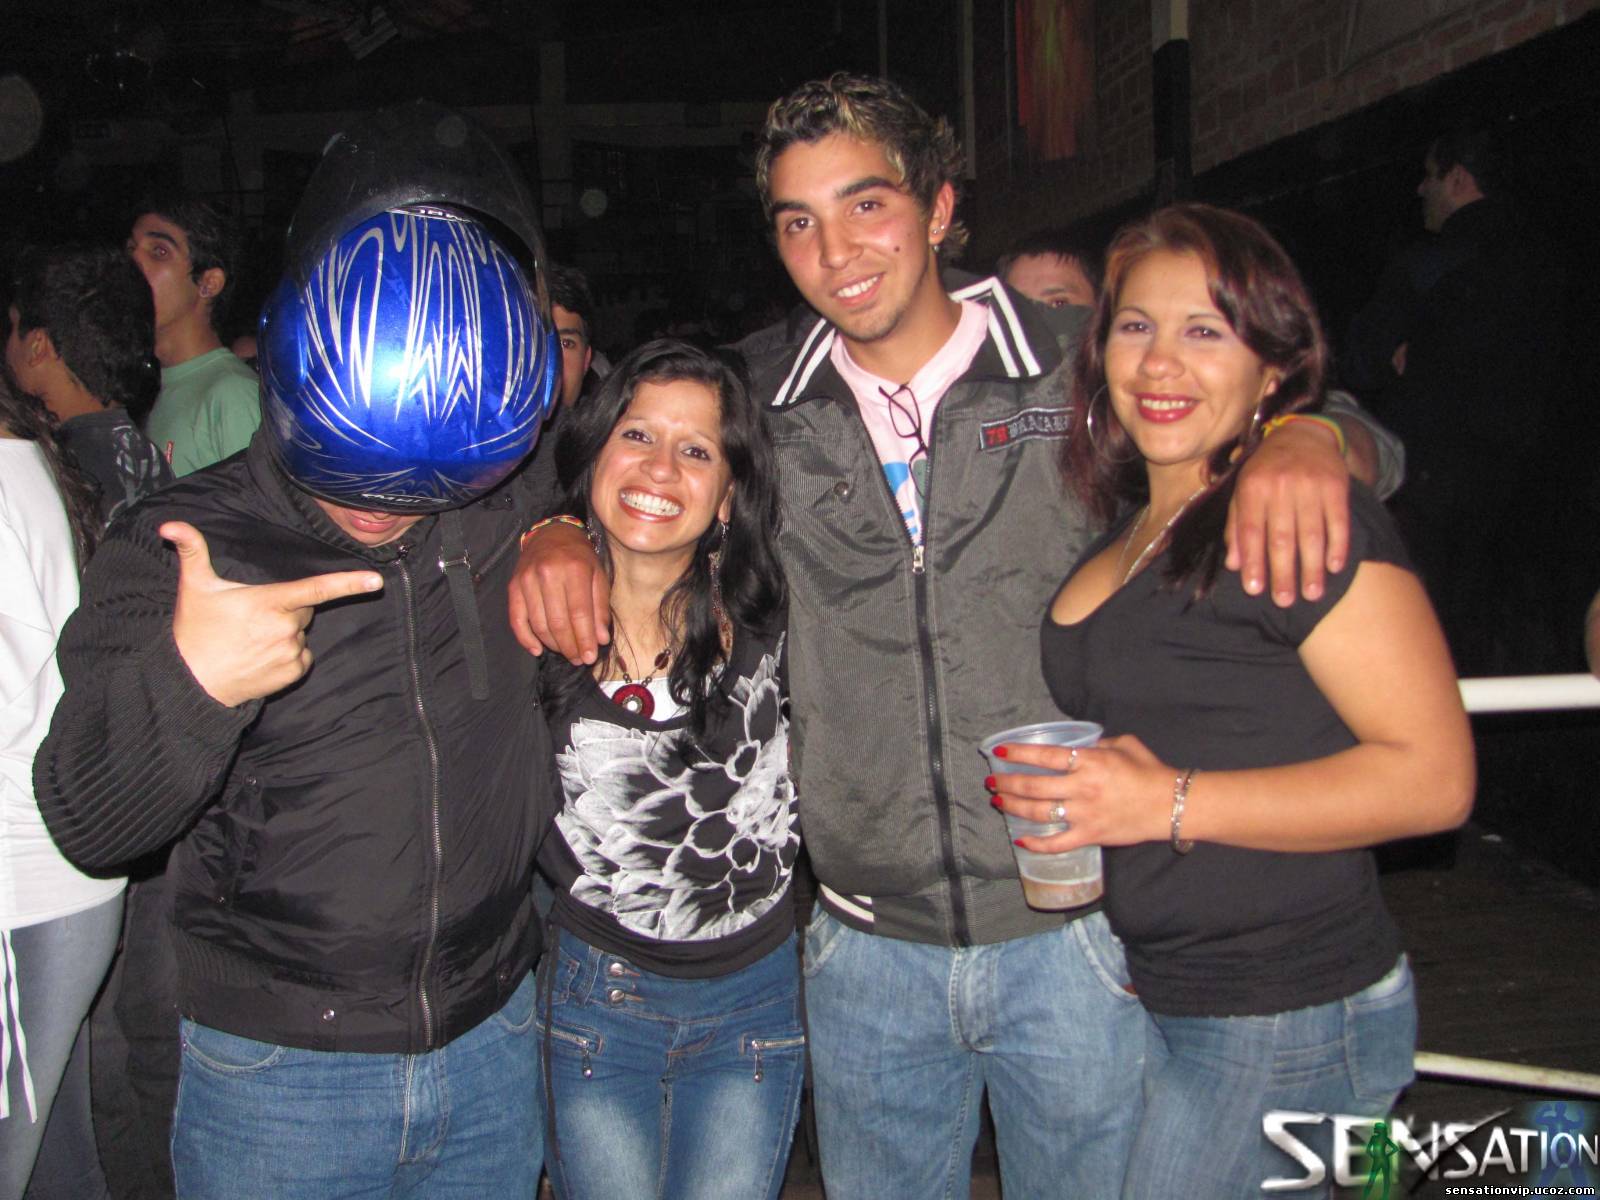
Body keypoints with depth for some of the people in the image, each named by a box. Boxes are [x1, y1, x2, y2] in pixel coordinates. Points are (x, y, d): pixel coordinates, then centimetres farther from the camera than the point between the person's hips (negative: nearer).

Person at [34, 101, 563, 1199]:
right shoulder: (176, 549, -12)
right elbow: (88, 823, -14)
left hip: (496, 1044, 3)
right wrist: (185, 683, -34)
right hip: (280, 1078, -2)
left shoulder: (511, 505, -5)